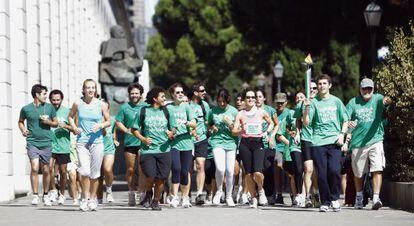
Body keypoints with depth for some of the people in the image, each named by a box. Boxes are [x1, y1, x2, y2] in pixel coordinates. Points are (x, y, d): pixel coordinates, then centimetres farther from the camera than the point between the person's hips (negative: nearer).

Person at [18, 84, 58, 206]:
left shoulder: (49, 107, 5)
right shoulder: (26, 109, 1)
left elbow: (56, 123, 14)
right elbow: (21, 121, 18)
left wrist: (48, 122, -7)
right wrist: (23, 130, -1)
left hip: (46, 143, 2)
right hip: (32, 142, -2)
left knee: (45, 170, 8)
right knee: (34, 168, -16)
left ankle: (46, 195, 23)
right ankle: (35, 195, -8)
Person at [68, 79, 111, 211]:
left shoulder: (101, 105, 1)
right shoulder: (78, 104, 2)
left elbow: (108, 121, 9)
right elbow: (70, 116, 19)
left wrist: (101, 126, -11)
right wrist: (74, 128, 2)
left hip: (96, 141, 1)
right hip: (81, 141, -1)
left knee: (95, 173, 5)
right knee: (84, 171, -15)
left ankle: (92, 198, 23)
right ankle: (85, 198, 1)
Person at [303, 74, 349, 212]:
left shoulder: (336, 101, 11)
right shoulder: (314, 102, 7)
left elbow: (345, 120, 16)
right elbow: (306, 123, 0)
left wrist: (342, 134, 0)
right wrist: (307, 108, -14)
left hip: (334, 142, 0)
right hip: (318, 142, 0)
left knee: (334, 170, -15)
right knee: (322, 173, -2)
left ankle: (335, 198, 4)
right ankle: (325, 202, 8)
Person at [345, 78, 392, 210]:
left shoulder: (377, 99, 2)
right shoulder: (353, 102, 6)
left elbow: (385, 101, -20)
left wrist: (387, 101, -46)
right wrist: (348, 123, -23)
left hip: (375, 140, -1)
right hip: (358, 143, 2)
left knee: (377, 169, -16)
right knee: (358, 173, 11)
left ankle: (376, 198, -19)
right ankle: (359, 197, 32)